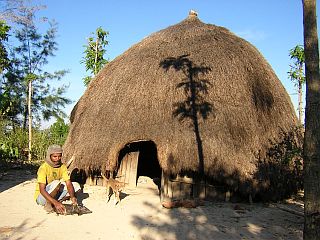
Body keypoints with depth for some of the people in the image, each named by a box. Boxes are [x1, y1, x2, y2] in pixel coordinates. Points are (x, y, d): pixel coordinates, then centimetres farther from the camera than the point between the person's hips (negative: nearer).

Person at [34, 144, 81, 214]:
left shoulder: (62, 166, -6)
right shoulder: (44, 167, -23)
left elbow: (68, 184, -13)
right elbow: (42, 190, -30)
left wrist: (72, 197, -33)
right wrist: (55, 203, -42)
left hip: (55, 195, 6)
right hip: (41, 197, -6)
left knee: (76, 185, -10)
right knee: (56, 183, -33)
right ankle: (48, 204, -14)